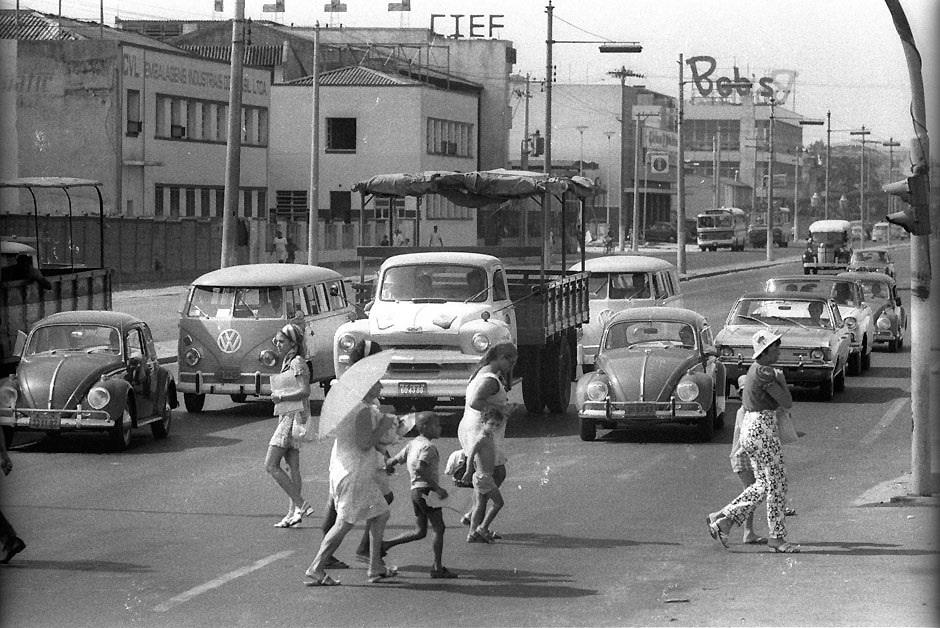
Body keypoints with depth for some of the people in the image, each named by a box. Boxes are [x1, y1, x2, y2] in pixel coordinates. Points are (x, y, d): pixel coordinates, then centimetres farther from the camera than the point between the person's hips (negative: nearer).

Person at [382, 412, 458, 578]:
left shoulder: (413, 444, 14)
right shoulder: (428, 447, -13)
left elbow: (394, 460, 15)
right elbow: (420, 468, -27)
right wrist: (437, 488, -24)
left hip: (415, 490, 9)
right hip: (426, 489, -9)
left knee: (419, 532, 14)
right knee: (438, 527, -3)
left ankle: (386, 545, 8)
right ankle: (437, 567, -3)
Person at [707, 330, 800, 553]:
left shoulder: (755, 369, 14)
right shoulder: (765, 373, -17)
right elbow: (787, 403, -15)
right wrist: (782, 380, -1)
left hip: (749, 428, 10)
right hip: (762, 431, -10)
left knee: (763, 484, 14)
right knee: (776, 483, 0)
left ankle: (723, 518, 9)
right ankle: (777, 537, 6)